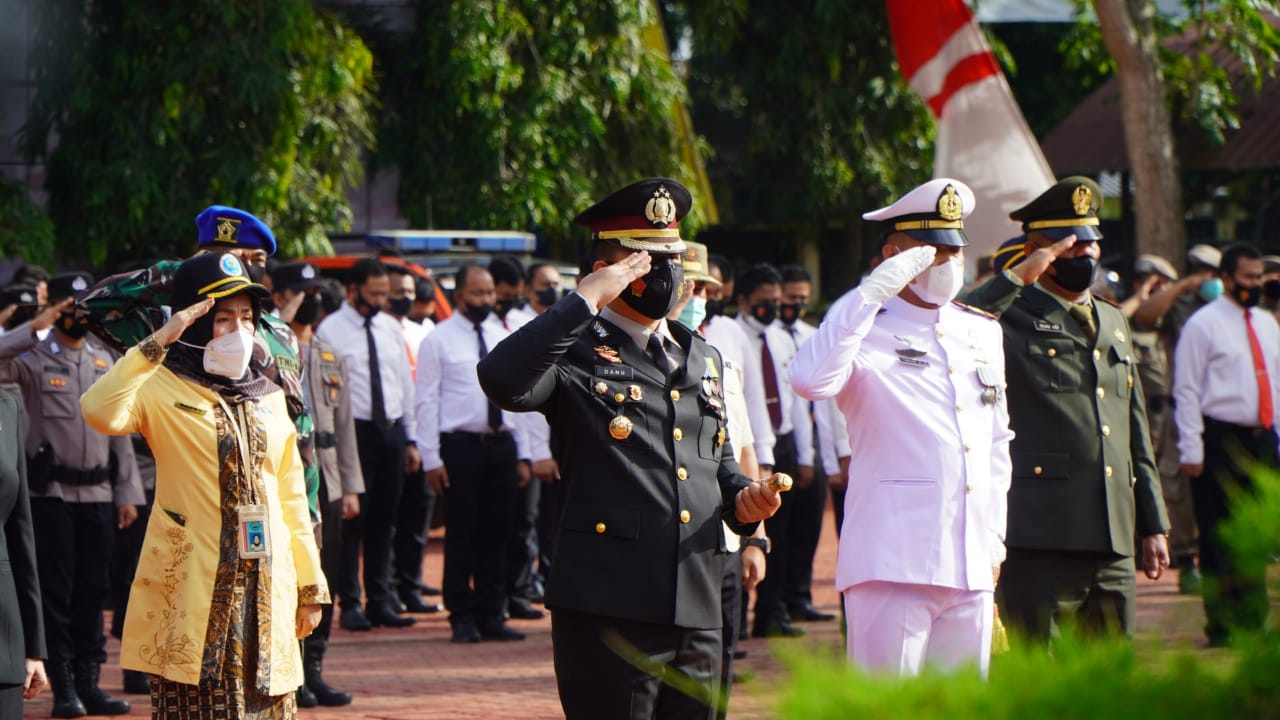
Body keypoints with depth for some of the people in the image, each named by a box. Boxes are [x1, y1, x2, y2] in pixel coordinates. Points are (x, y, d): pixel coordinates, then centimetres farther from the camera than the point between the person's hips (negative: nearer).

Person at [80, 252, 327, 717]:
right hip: (192, 589, -5)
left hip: (266, 589, 5)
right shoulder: (165, 388, -3)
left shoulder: (268, 397, 14)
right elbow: (100, 412, -25)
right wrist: (158, 343, -24)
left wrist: (310, 587, 15)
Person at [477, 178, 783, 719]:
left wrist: (742, 498, 6)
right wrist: (587, 299, -18)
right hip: (608, 610, -7)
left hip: (697, 610, 7)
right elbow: (502, 381, -23)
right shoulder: (577, 353, -2)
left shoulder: (702, 359, 21)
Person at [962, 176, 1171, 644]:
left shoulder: (1114, 323, 21)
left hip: (1113, 548, 7)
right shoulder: (1012, 318, -1)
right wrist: (1018, 278, -21)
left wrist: (1154, 524, 20)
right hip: (1038, 539, -7)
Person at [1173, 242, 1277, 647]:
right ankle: (1222, 627, 2)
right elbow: (1186, 392, -6)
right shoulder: (1203, 325, -4)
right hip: (1221, 442, -6)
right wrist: (1191, 451, -12)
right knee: (1221, 538, -4)